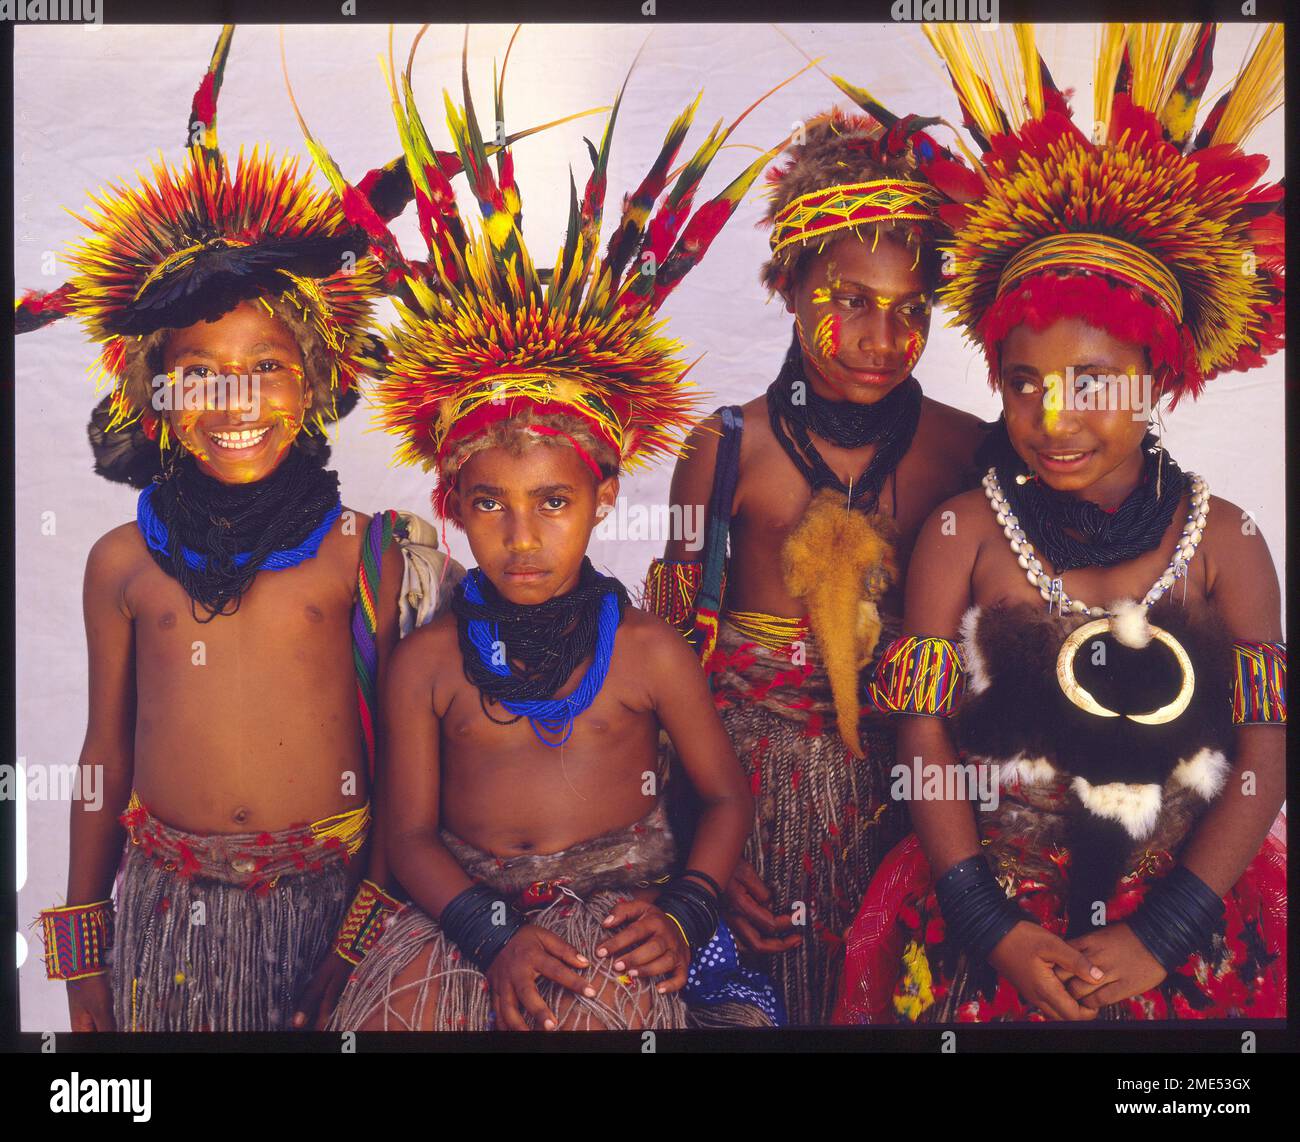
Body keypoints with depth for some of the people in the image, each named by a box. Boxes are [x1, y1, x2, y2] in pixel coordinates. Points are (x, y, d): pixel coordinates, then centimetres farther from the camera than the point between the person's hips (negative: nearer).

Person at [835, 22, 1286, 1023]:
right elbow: (924, 745, -1)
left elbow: (1263, 760, -1)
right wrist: (997, 933, -9)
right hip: (992, 911, 0)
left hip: (1186, 911, 1)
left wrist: (1158, 938, -9)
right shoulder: (963, 534, 1)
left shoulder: (1223, 541, 2)